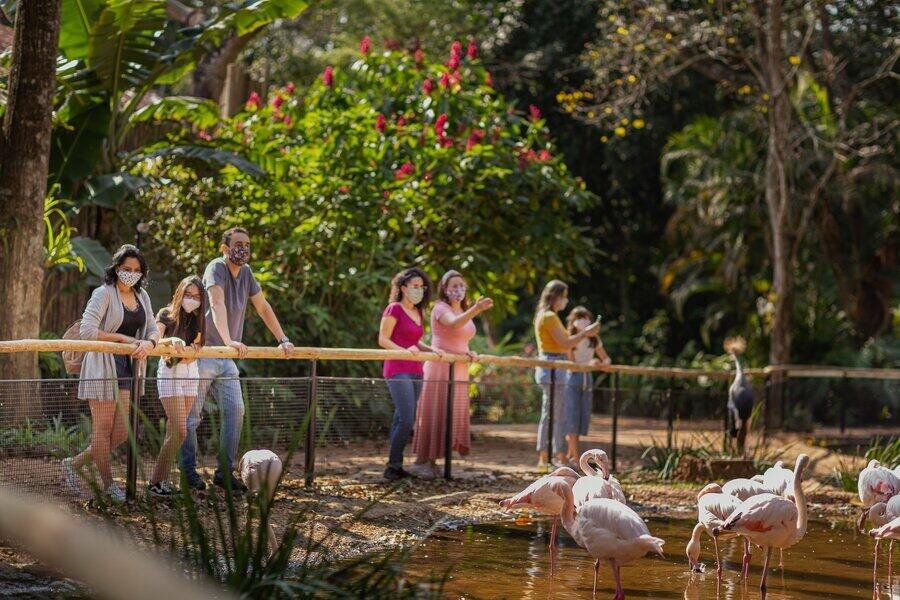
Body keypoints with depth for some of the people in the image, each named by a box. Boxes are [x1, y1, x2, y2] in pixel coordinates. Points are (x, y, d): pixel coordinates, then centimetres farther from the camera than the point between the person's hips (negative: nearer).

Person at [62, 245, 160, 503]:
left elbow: (153, 330, 11)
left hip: (128, 367, 7)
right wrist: (123, 338, -13)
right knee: (103, 428, 1)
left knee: (121, 432, 6)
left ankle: (74, 464, 21)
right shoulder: (104, 294, -9)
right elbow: (87, 330, -17)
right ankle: (108, 484, 12)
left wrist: (149, 343, -13)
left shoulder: (141, 296, 12)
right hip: (103, 365, -7)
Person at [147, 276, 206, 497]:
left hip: (191, 374, 6)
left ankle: (163, 479, 11)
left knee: (173, 431, 6)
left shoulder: (198, 320, 7)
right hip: (170, 374, -6)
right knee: (180, 432, -13)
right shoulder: (167, 315, -8)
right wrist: (171, 340, -41)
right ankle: (155, 482, -7)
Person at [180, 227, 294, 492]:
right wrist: (228, 340, -46)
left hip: (226, 357, 7)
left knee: (235, 410, 0)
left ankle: (225, 471, 4)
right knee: (192, 415, -1)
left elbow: (263, 307, 15)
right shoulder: (216, 268, -16)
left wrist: (283, 339, 9)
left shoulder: (246, 272, 7)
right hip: (202, 353, -7)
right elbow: (217, 305, -32)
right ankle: (189, 471, 7)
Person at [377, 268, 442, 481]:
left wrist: (431, 350, 6)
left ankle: (395, 468, 11)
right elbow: (383, 339, -10)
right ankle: (393, 467, -10)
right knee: (406, 420, -15)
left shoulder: (418, 313, 18)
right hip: (398, 370, -8)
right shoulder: (394, 309, -6)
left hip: (415, 371, 8)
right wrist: (404, 350, -24)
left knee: (402, 420, 8)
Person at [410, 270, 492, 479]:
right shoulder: (440, 308, -9)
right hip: (440, 368, -8)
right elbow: (453, 324, -32)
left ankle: (431, 461, 12)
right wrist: (475, 309, -47)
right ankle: (421, 462, -8)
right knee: (435, 413, -10)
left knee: (453, 415, 7)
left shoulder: (463, 311, 17)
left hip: (459, 371, 8)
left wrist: (467, 352, 5)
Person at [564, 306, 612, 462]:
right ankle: (575, 454, -9)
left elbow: (606, 358, 14)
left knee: (583, 416, 5)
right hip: (572, 379, -6)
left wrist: (604, 363, -10)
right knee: (572, 415, -9)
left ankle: (570, 452, 14)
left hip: (587, 379, 6)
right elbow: (571, 364, -13)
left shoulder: (594, 340, 9)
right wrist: (589, 363, -28)